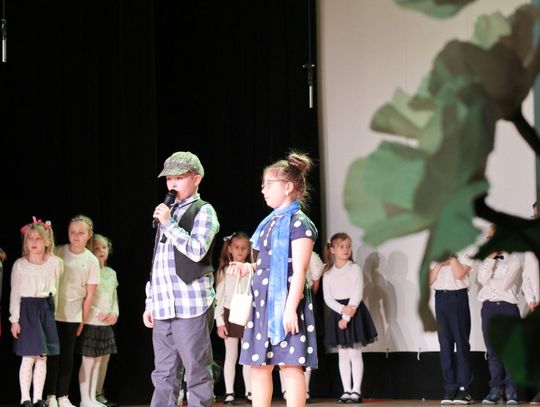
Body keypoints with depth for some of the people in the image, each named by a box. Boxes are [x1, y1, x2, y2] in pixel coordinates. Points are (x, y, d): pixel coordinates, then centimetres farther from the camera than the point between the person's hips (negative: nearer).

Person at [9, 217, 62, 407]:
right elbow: (15, 293, -2)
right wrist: (14, 319, -5)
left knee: (42, 358, 5)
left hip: (46, 309, 3)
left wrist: (52, 310, 7)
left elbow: (56, 289, 10)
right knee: (28, 358, -4)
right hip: (27, 309, -2)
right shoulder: (19, 264, -3)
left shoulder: (55, 263, 2)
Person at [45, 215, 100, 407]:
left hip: (73, 315, 1)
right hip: (52, 312, -1)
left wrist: (83, 319, 1)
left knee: (67, 355, 5)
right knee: (53, 353, 1)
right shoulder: (57, 252, -3)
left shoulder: (91, 260, -1)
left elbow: (89, 294, 1)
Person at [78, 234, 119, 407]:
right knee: (89, 360, -5)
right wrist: (97, 313, -18)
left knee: (104, 359, 10)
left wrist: (115, 313, 1)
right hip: (91, 322, -7)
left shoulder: (111, 273, 14)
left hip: (107, 324, 7)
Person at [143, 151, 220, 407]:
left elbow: (197, 251, -15)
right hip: (164, 306, 7)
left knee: (197, 371, -4)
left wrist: (168, 223, -14)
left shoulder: (203, 211, 1)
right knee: (163, 375, 7)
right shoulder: (168, 213, 20)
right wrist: (151, 302, 18)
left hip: (191, 304, -7)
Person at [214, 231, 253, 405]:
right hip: (231, 315, 0)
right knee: (231, 356, 4)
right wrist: (219, 321, -6)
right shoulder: (224, 271, 2)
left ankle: (249, 391, 11)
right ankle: (229, 392, 6)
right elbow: (219, 297, 0)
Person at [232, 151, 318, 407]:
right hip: (263, 301, 9)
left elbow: (298, 270, -16)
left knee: (290, 365, -6)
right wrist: (248, 268, 8)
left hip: (284, 300, -9)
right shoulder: (270, 222, 16)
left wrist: (291, 307, -22)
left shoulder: (298, 222, -10)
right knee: (259, 366, 9)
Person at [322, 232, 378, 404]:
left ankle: (356, 390, -2)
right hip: (337, 313, 4)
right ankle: (346, 391, 9)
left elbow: (357, 295, -11)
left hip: (354, 312, -4)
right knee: (342, 354, 5)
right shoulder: (327, 272, 5)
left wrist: (347, 317, -16)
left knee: (354, 352, -5)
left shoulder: (355, 269, -4)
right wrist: (342, 309, -17)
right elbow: (328, 297, 0)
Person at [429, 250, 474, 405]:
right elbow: (430, 280, 8)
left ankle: (463, 389, -3)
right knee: (445, 345, 3)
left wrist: (452, 257, -6)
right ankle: (450, 388, 5)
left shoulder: (463, 255, 3)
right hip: (440, 298, 4)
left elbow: (459, 274, -13)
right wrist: (440, 264, -3)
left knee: (461, 342, -4)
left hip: (458, 297, -4)